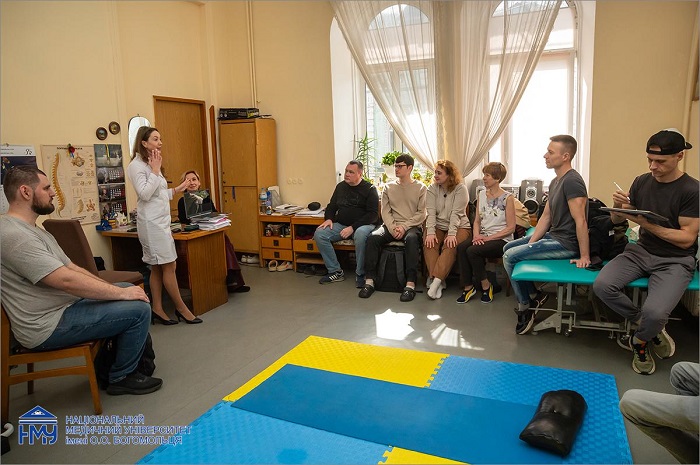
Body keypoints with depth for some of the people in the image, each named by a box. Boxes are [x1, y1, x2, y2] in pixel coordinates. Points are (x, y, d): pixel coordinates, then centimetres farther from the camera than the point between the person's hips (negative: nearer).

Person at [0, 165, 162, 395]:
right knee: (138, 309, -17)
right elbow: (67, 280, -28)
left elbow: (72, 268, 12)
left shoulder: (33, 230, 13)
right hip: (49, 326, -11)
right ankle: (122, 377, 5)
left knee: (128, 289, 18)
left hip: (63, 304, 11)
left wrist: (118, 289, 3)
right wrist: (121, 293, -20)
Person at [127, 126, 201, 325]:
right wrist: (155, 171, -17)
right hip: (151, 222, -10)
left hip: (161, 220, 10)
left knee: (157, 268, 10)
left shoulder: (150, 164, 18)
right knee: (169, 266, -5)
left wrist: (176, 190, 20)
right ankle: (181, 309, 4)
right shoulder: (136, 165, -10)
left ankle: (157, 309, 15)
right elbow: (145, 194, -20)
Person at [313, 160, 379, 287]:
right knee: (319, 234, -18)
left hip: (363, 225, -5)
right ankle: (335, 272, -11)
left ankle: (360, 274, -21)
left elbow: (372, 214, -12)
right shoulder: (340, 186, 13)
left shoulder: (369, 189, -3)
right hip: (341, 225, 6)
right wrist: (329, 219, 0)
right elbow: (331, 206, 23)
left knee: (360, 235, -40)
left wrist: (353, 227, -21)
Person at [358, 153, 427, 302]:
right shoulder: (389, 187, 15)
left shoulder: (420, 188, 7)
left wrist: (404, 226, -14)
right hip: (391, 225, 3)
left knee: (411, 239, -38)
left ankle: (410, 284, -37)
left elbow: (421, 214, -1)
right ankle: (369, 281, -25)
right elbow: (385, 211, 7)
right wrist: (392, 228, -11)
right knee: (372, 237, -27)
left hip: (412, 226, -3)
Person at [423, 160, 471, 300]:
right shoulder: (432, 189, 5)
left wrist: (452, 234, -26)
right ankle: (438, 281, -29)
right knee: (429, 243, -27)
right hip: (438, 226, 3)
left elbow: (456, 213, -16)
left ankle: (435, 281, -35)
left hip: (459, 226, -3)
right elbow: (431, 212, -6)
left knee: (450, 246, -32)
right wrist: (430, 232, -20)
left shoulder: (460, 189, -6)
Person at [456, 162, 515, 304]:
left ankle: (486, 286, -7)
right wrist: (477, 235, -6)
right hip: (483, 237, 6)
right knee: (461, 247, -24)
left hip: (501, 240, -5)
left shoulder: (507, 198, -7)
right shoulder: (481, 195, 12)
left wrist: (489, 238, -15)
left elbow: (511, 227, -9)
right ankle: (468, 287, -14)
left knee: (472, 251, -29)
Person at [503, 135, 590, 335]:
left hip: (566, 244, -10)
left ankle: (525, 306, 3)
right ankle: (533, 295, 19)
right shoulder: (555, 182, 11)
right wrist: (530, 243, 3)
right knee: (508, 247, 16)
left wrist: (584, 256, -25)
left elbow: (580, 221, -25)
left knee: (510, 257, -15)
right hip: (553, 236, 10)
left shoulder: (572, 181, -21)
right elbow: (546, 216, 11)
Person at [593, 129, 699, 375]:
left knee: (654, 312, -29)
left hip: (675, 260, -4)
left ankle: (639, 342, 10)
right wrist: (618, 206, -13)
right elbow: (617, 220, 11)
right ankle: (648, 324, 5)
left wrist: (647, 224, -24)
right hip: (641, 251, 5)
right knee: (602, 285, -22)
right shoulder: (642, 182, 2)